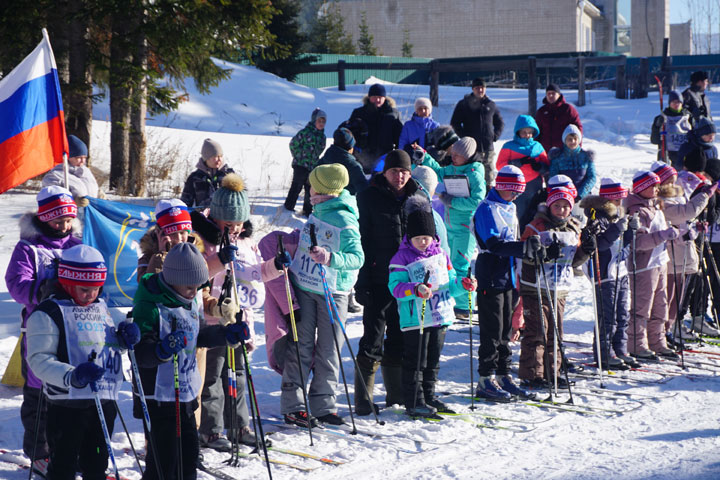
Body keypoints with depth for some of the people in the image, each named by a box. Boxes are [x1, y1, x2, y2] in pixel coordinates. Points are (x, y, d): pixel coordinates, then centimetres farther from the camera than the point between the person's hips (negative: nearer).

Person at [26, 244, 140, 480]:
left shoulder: (101, 307, 12)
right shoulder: (49, 313, -10)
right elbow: (39, 359, -16)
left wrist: (124, 338, 1)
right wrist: (72, 375, -31)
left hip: (104, 398, 7)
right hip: (66, 403, -6)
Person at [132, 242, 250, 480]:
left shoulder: (192, 301, 6)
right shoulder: (150, 307, -20)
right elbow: (141, 354, -23)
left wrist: (229, 334, 8)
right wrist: (163, 349, -42)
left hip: (187, 393, 8)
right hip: (159, 396, -8)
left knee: (189, 453, 16)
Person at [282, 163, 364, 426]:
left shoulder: (344, 220, -16)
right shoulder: (318, 212, 7)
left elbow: (357, 257, -22)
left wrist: (331, 258, -35)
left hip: (332, 292, -5)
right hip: (304, 287, 5)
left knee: (329, 350, 3)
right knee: (301, 347, 2)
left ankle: (322, 405, 13)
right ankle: (292, 405, 5)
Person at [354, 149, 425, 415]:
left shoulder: (418, 197, 8)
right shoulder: (369, 197, -4)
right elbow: (361, 240, -6)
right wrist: (362, 282, -12)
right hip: (379, 280, -4)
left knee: (401, 337, 13)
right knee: (373, 337, -4)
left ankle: (397, 393, 24)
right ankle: (363, 400, 1)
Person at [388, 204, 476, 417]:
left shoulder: (441, 255, 12)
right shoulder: (402, 258, -7)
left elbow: (449, 283, 18)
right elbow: (395, 286, -14)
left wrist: (463, 285, -1)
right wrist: (415, 290, -29)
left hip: (440, 316, 6)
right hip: (415, 318, -6)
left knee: (433, 360, 15)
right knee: (415, 361, -3)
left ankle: (429, 396, 26)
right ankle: (414, 402, 4)